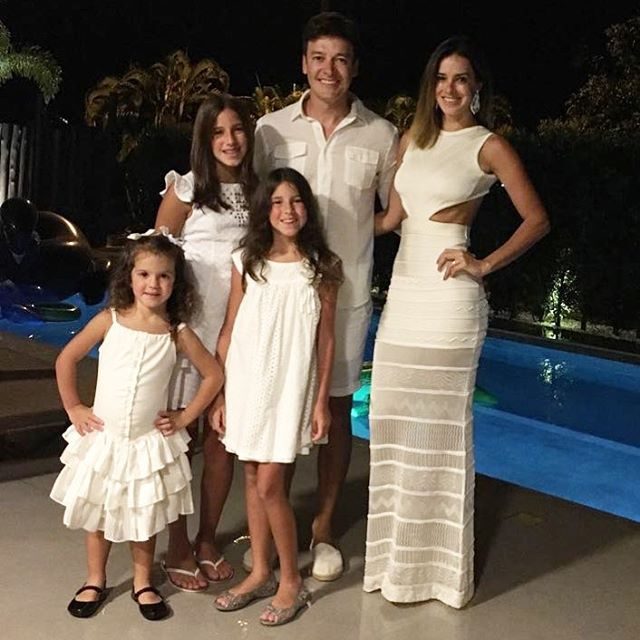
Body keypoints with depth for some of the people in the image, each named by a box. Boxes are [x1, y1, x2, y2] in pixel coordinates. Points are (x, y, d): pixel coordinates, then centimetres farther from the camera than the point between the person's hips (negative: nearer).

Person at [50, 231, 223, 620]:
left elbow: (214, 375, 0)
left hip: (150, 442, 0)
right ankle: (95, 581, 32)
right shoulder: (109, 321, -7)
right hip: (103, 438, 1)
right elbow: (66, 361, 1)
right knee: (97, 513, 13)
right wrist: (73, 408, 0)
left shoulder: (177, 333, -7)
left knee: (145, 515, 12)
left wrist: (185, 417, -3)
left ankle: (143, 584, 31)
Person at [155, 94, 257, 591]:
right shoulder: (186, 188, -2)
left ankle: (207, 541, 25)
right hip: (189, 324, -3)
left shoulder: (257, 192, 8)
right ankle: (178, 549, 16)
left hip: (240, 327, 4)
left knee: (224, 437, 9)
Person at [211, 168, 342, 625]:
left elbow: (326, 339, 0)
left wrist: (322, 400, -3)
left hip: (289, 386, -3)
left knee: (270, 485, -4)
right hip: (245, 382, 3)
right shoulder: (247, 262, 2)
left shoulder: (322, 267, -2)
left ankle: (292, 581, 13)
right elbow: (228, 332, 4)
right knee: (252, 479, 11)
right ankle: (260, 573, 26)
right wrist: (218, 393, 2)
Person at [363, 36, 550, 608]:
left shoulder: (489, 146, -2)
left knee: (440, 428, 1)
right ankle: (400, 556, 26)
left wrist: (484, 265, -10)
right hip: (402, 293, 7)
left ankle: (438, 565, 16)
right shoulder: (413, 139, 15)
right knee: (395, 425, 10)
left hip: (448, 299, -6)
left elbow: (537, 220, -2)